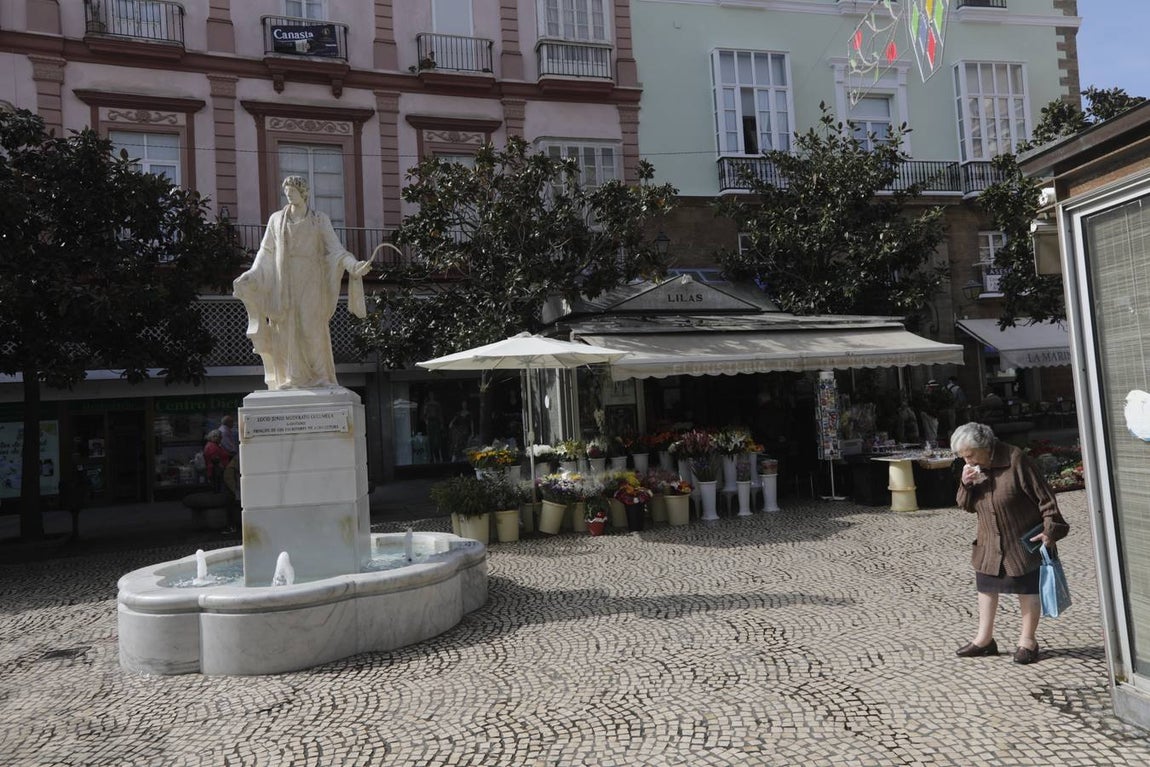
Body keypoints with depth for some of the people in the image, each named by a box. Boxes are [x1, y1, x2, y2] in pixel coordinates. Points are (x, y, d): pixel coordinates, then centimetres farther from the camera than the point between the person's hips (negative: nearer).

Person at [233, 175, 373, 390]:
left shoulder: (320, 219, 8)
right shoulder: (276, 219, 15)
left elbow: (335, 249, 1)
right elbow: (266, 253, 14)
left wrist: (355, 266, -17)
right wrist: (250, 276, 3)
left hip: (309, 281, -2)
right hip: (283, 282, 3)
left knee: (311, 328, -12)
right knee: (285, 330, -3)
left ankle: (319, 379, -6)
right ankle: (290, 380, 1)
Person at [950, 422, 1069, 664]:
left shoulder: (1015, 460, -21)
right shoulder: (974, 468, -1)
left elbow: (1044, 496, -17)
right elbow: (969, 506, 4)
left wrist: (1051, 529, -19)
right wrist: (966, 485, -15)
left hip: (1023, 541, -6)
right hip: (990, 542, 6)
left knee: (1027, 589, 7)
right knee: (986, 587, 11)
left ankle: (1028, 640, 23)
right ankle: (984, 639, 23)